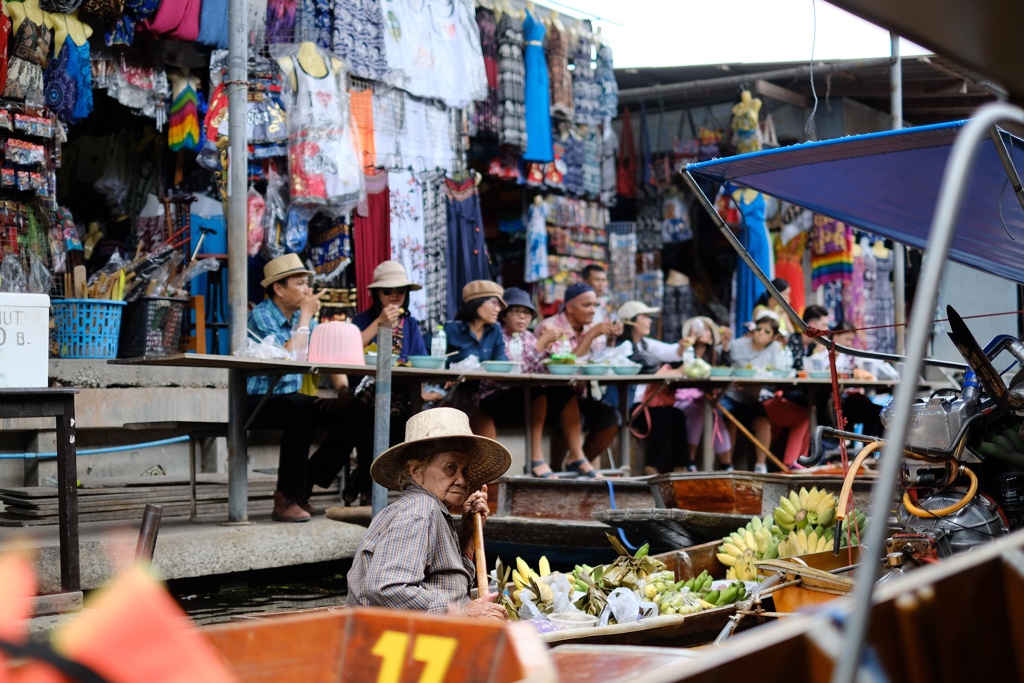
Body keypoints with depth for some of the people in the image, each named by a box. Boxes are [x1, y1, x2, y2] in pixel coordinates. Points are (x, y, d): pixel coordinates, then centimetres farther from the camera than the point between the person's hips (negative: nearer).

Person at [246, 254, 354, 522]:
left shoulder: (303, 317, 11)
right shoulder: (261, 317, -13)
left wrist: (343, 389, -10)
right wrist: (305, 317, -17)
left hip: (289, 398, 8)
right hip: (256, 401, -8)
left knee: (348, 418, -11)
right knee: (302, 412, -37)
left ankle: (301, 491, 0)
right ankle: (285, 500, -29)